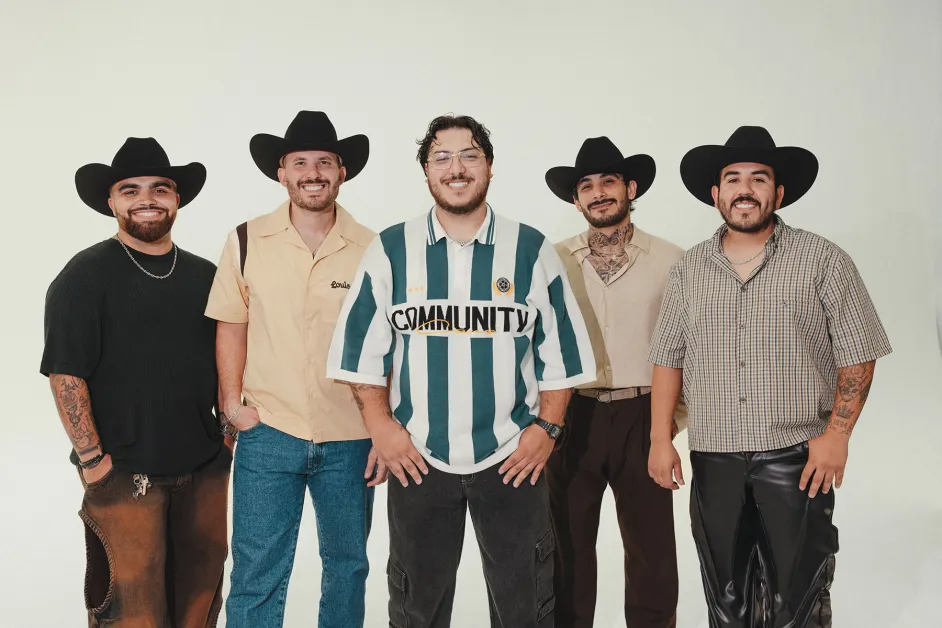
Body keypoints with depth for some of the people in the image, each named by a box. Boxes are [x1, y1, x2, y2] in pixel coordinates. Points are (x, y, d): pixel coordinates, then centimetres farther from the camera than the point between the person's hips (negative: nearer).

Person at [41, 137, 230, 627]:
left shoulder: (204, 275, 10)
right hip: (123, 472, -5)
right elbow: (65, 372, -10)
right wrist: (91, 458, -12)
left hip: (205, 467, 5)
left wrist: (231, 429, 9)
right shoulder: (85, 275, -5)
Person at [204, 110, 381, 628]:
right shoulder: (247, 242, -1)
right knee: (256, 575, 4)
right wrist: (232, 403, 0)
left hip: (350, 440, 1)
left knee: (348, 567, 16)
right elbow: (232, 326, 7)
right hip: (268, 435, -1)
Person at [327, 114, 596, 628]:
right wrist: (381, 426, -3)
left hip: (513, 458, 0)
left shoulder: (531, 249, 3)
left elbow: (561, 350, 5)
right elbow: (359, 348, 4)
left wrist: (547, 428, -3)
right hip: (416, 457, 1)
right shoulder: (391, 250, 3)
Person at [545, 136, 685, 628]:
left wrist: (674, 419, -2)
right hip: (571, 418, 1)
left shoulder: (670, 261, 1)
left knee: (652, 547, 8)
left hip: (642, 418, -1)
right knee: (568, 546, 11)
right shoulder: (555, 261, 3)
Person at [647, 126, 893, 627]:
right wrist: (660, 439, 2)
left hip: (797, 458, -3)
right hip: (713, 459, 3)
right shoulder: (689, 270, 6)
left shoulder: (823, 261, -2)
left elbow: (858, 356, -2)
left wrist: (836, 434, -10)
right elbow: (668, 358, 8)